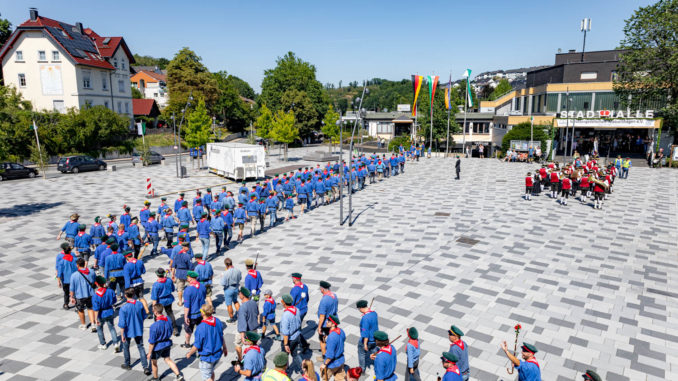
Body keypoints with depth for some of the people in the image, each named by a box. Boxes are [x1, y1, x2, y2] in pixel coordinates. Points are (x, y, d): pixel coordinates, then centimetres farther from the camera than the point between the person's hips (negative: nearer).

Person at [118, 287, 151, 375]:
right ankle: (146, 367, 6)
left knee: (126, 347, 22)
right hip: (139, 330, 3)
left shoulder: (123, 308, -24)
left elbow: (122, 324, -20)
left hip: (128, 331, -3)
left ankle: (127, 365, 41)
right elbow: (144, 317, 2)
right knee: (141, 347, 13)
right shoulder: (140, 304, -12)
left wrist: (122, 335, -10)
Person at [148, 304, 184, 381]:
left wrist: (149, 353, -9)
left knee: (153, 362, 21)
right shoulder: (168, 320, -11)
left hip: (157, 346, -6)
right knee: (168, 359, 22)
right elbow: (170, 333, 5)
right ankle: (179, 375, 17)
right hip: (167, 344, 6)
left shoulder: (154, 326, -31)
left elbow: (152, 342, -22)